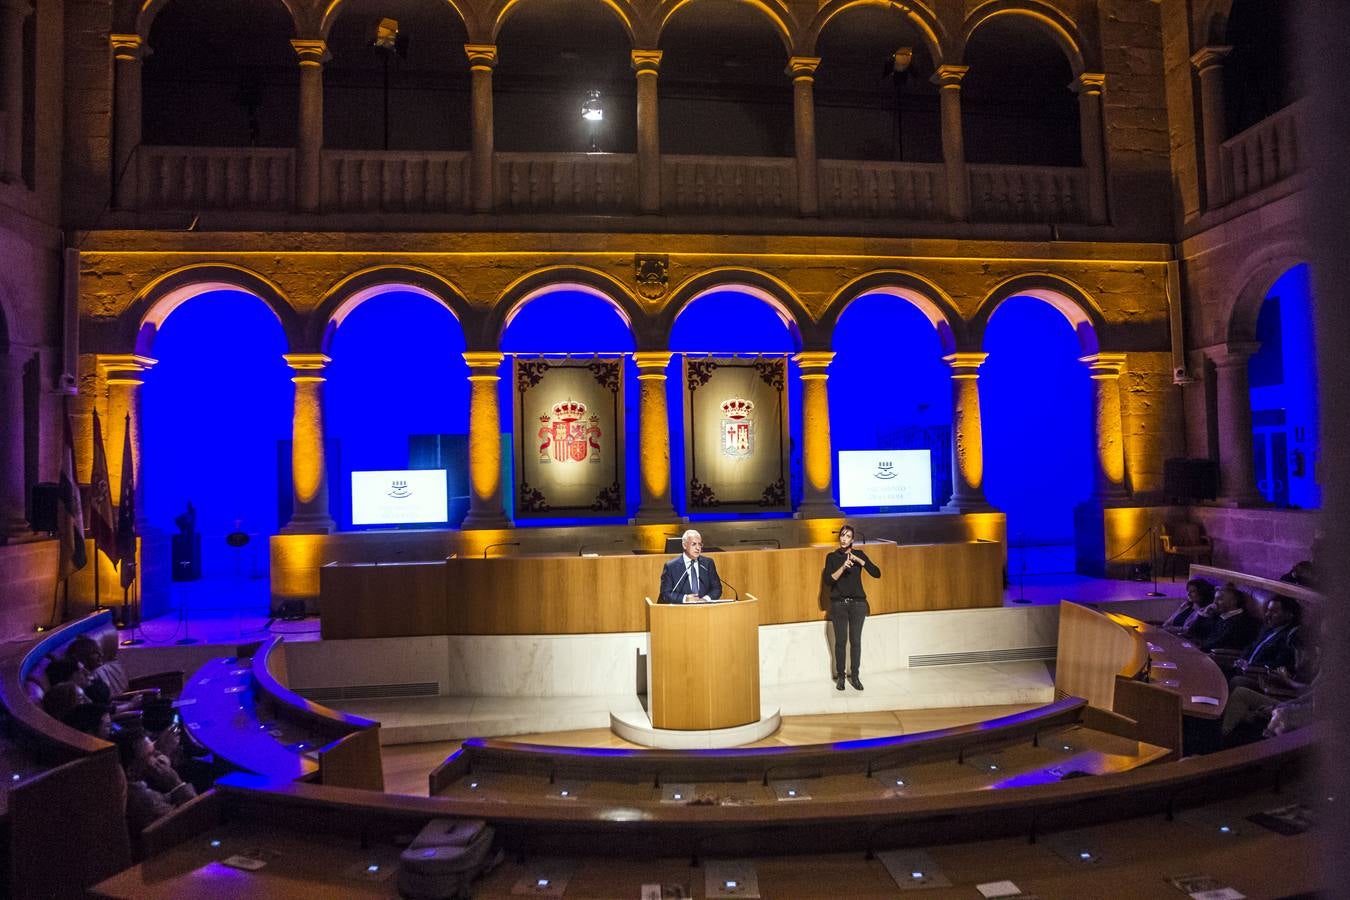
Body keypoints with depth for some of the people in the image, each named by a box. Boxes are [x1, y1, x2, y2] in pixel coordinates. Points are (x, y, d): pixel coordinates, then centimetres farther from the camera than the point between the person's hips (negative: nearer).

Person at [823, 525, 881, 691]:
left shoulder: (859, 554, 2)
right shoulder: (832, 556, 1)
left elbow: (877, 573, -7)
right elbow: (827, 580, -10)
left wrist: (858, 560, -17)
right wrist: (843, 567, -22)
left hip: (858, 603, 1)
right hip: (839, 604, 0)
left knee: (855, 641, 3)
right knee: (840, 641, 2)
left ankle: (854, 676, 14)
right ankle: (840, 677, 13)